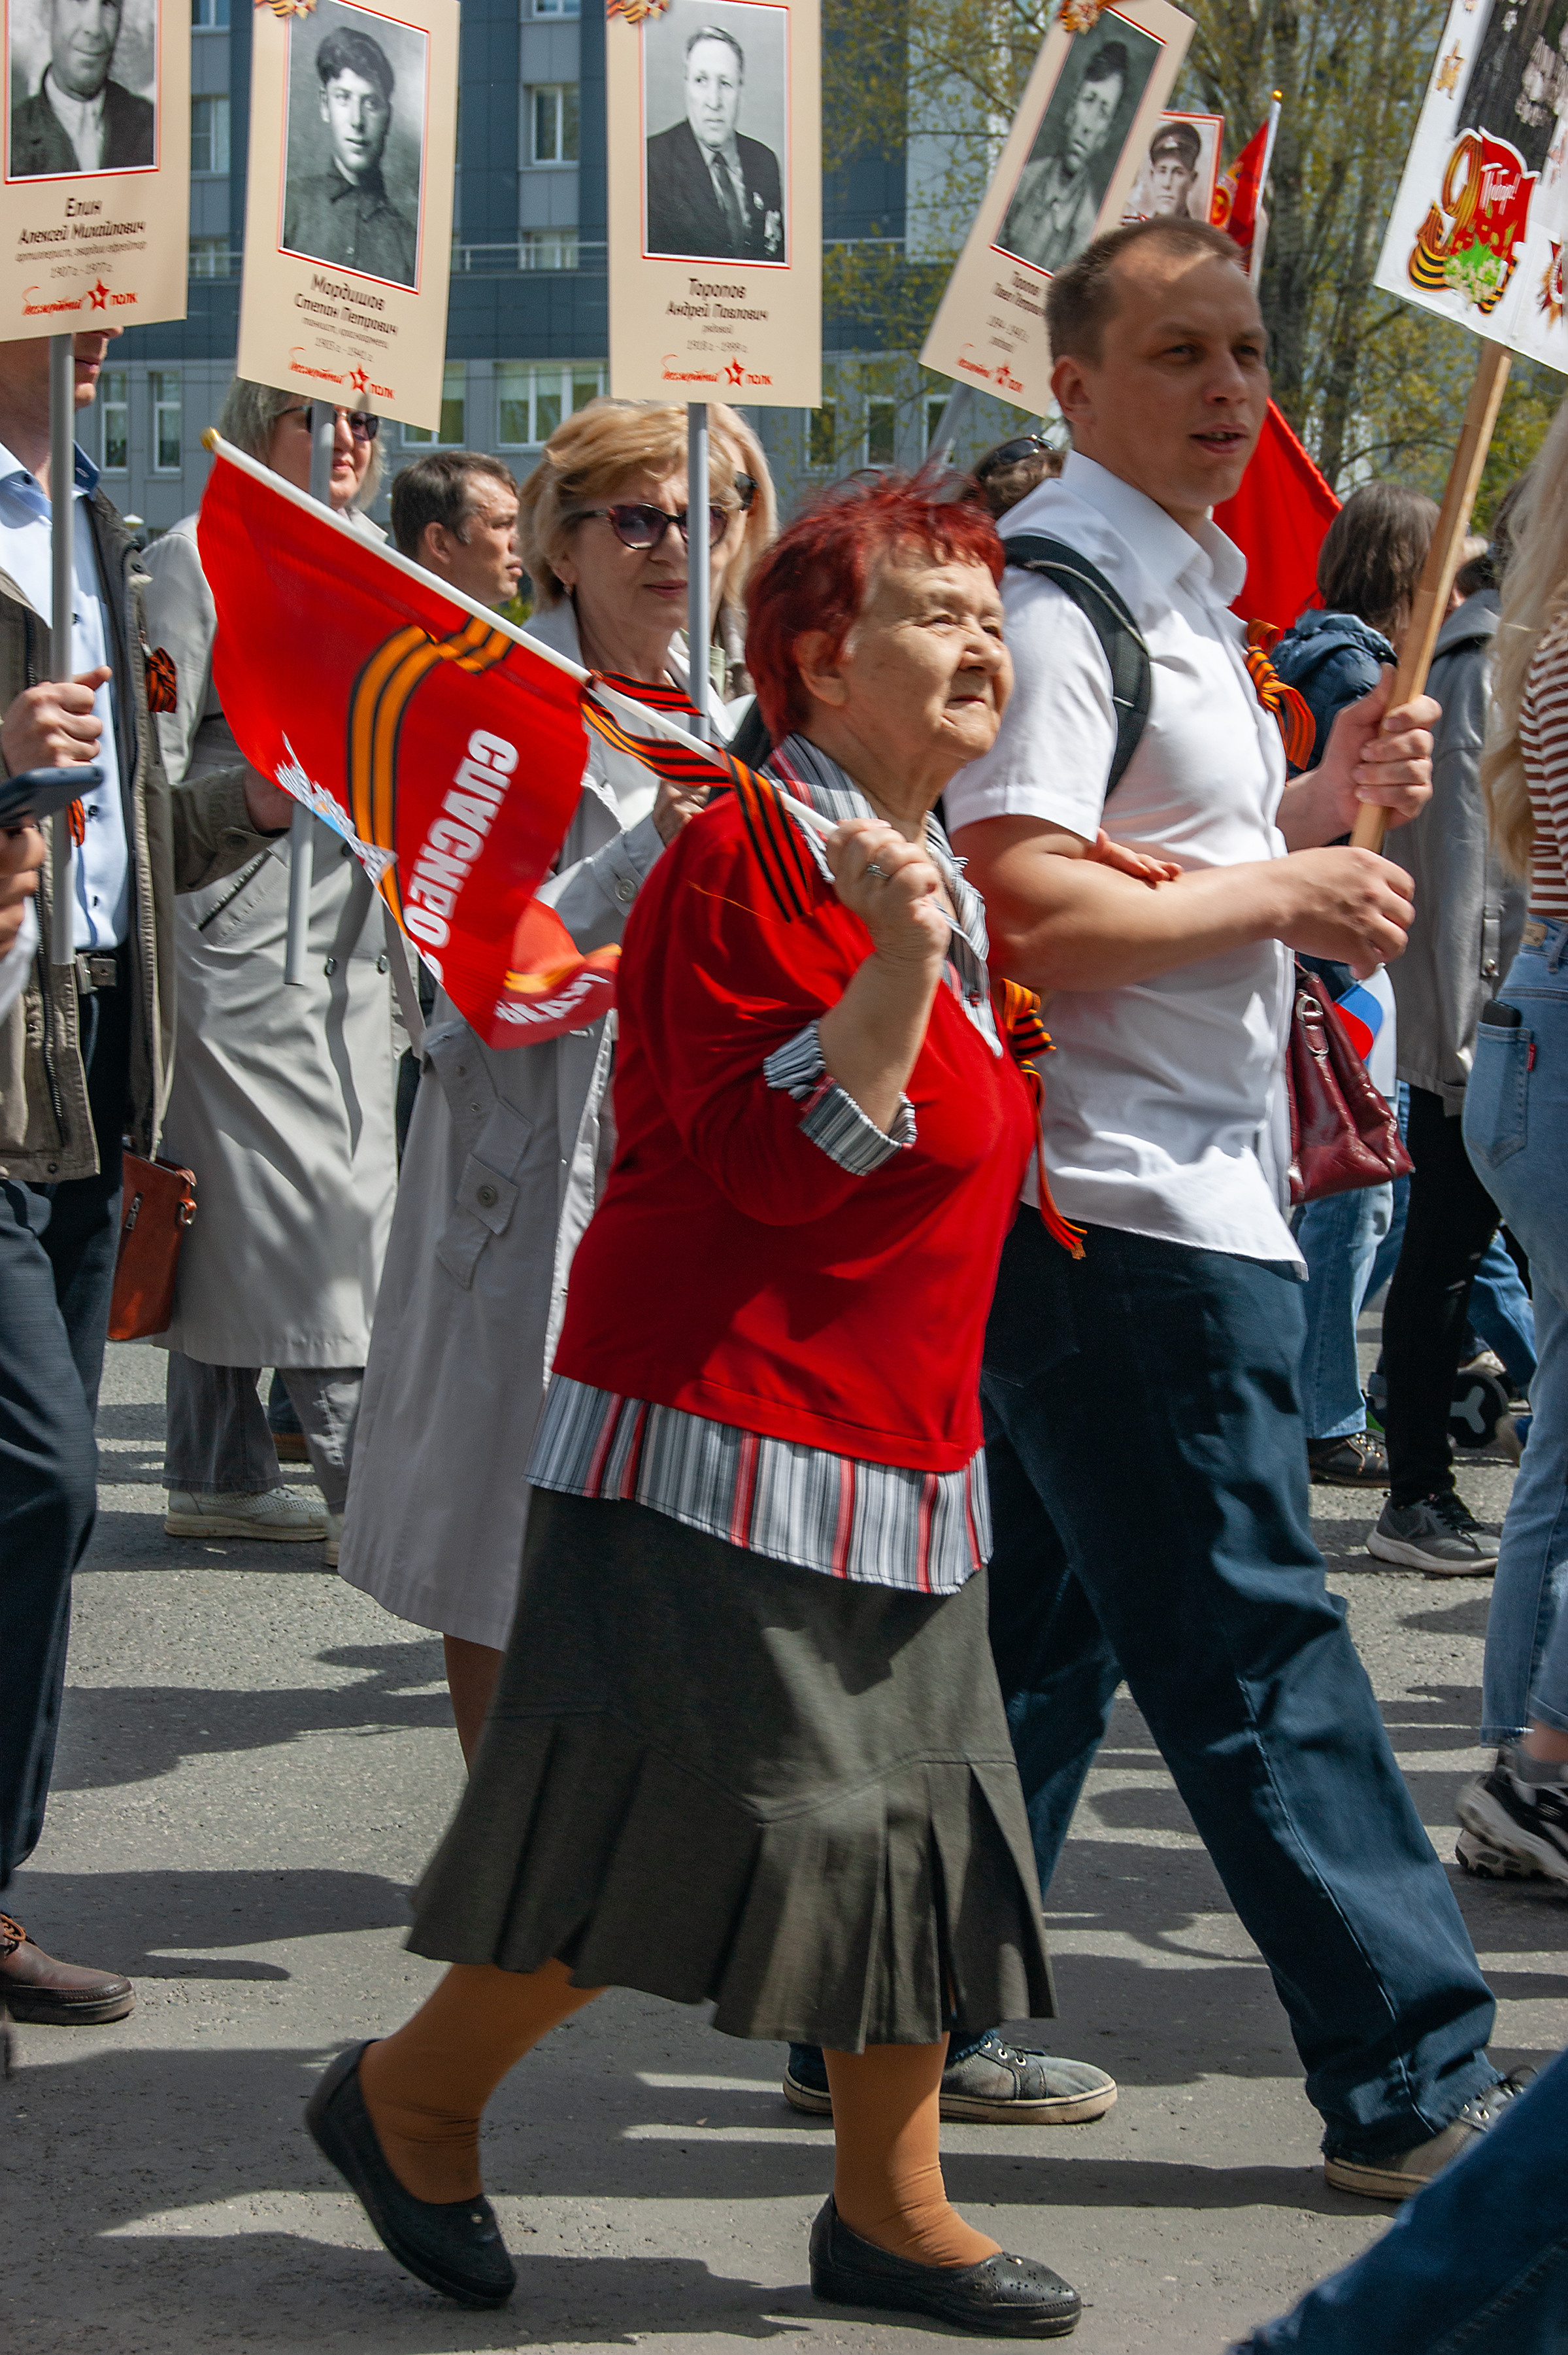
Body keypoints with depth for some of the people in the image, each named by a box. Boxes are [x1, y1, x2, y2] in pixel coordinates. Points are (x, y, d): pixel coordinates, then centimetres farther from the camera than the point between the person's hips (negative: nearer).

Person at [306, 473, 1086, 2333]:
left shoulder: (939, 876, 13)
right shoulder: (748, 857, -15)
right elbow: (776, 1165, -23)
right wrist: (901, 964, -31)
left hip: (896, 1444, 9)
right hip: (722, 1431, -9)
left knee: (916, 1808, 10)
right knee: (693, 1800, -7)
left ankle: (888, 2207, 21)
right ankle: (410, 2094, 14)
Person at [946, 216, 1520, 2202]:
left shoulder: (1178, 589, 18)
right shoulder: (1055, 594, -15)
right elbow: (1021, 907, -24)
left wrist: (1318, 806, 10)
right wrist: (1285, 890, -15)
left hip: (1164, 1188, 11)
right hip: (1120, 1201, -11)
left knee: (1050, 1623, 15)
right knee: (1254, 1653, -4)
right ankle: (1411, 2078, 3)